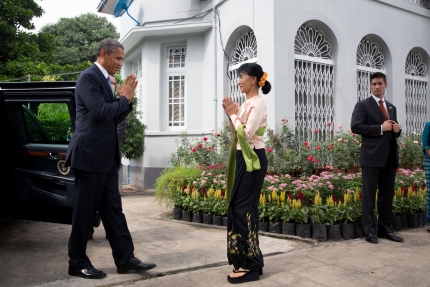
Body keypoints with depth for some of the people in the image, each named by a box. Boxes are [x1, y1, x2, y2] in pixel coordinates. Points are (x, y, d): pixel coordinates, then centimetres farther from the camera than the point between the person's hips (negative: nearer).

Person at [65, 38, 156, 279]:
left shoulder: (105, 79, 17)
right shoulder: (89, 77, -11)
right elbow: (102, 112, -23)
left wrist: (127, 98, 3)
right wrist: (124, 98, -7)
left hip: (107, 157, 9)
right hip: (90, 155, -9)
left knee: (113, 209, 10)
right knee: (85, 210, 2)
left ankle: (125, 258, 18)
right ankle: (78, 263, 16)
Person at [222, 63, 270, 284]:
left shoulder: (257, 103, -12)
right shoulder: (247, 103, 15)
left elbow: (247, 134, -21)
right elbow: (236, 135, 15)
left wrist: (233, 114, -9)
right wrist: (230, 114, 4)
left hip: (253, 160, -10)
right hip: (244, 159, 10)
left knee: (242, 209, -6)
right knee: (242, 208, 11)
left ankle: (249, 266, 5)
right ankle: (248, 261, 22)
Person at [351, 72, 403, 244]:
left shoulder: (391, 107, 18)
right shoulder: (363, 105, -1)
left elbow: (393, 130, 25)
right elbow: (355, 126, -13)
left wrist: (396, 130, 1)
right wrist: (381, 128, -16)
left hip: (390, 157, 6)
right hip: (372, 157, -6)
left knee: (387, 194, 11)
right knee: (369, 194, 0)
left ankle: (385, 228, 21)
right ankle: (370, 230, 8)